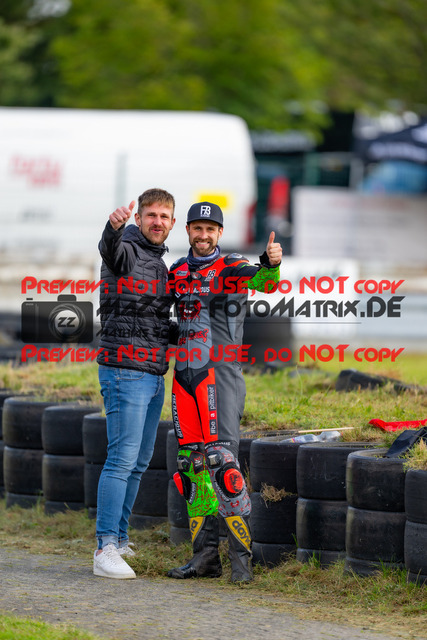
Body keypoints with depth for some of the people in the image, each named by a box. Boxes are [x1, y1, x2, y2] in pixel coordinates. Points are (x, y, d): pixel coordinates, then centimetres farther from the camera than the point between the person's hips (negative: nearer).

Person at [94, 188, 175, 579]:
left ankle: (119, 537, 23)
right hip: (125, 371, -9)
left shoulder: (159, 263, 18)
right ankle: (106, 550, -14)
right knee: (122, 459, -13)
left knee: (139, 461, 14)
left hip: (154, 375, 9)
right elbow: (109, 248, -35)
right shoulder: (125, 251, -8)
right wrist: (115, 225, -58)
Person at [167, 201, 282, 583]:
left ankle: (241, 557, -12)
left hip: (221, 374, -6)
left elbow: (263, 280, -24)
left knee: (221, 459, -14)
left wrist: (271, 264, -46)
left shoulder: (233, 269, -3)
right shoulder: (177, 272, 15)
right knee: (192, 465, 7)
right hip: (185, 377, 6)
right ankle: (205, 555, 13)